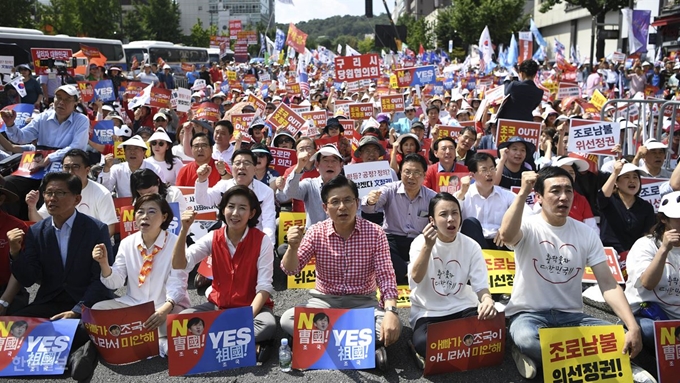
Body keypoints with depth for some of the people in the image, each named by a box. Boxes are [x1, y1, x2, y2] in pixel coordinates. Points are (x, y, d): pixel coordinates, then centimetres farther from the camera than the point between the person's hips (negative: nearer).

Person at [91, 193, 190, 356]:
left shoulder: (175, 243, -11)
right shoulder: (127, 243, 2)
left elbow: (176, 284, -16)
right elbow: (115, 283, 2)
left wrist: (165, 309, -35)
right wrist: (104, 264, -19)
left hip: (166, 306, -5)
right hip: (133, 303, 5)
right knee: (97, 310, -16)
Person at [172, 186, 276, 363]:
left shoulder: (262, 241, -12)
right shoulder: (213, 238, -4)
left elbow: (264, 286, -16)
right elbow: (179, 265, -13)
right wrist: (184, 230, -25)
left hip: (253, 306, -3)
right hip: (218, 305, 4)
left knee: (268, 325, -35)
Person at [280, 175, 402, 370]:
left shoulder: (375, 233, -9)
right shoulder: (316, 232, -5)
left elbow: (385, 277, -13)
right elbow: (290, 270, -8)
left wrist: (390, 311, -31)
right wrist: (293, 247, -30)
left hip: (363, 302, -1)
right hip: (325, 301, 2)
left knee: (393, 326, -31)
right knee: (287, 319, -27)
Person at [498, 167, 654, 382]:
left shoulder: (586, 234, 2)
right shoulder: (528, 226, -8)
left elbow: (608, 285, -4)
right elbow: (506, 236, -35)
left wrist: (633, 326, -17)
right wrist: (523, 192, -32)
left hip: (571, 316, 4)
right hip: (529, 314, -4)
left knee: (619, 338, -22)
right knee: (526, 338, -38)